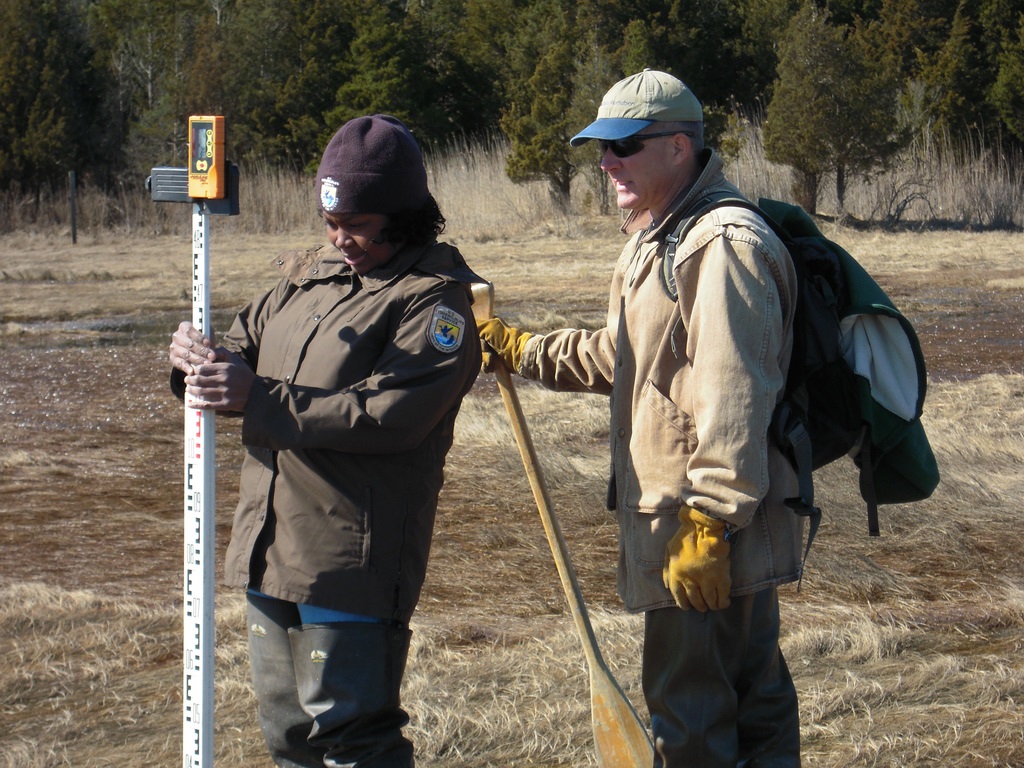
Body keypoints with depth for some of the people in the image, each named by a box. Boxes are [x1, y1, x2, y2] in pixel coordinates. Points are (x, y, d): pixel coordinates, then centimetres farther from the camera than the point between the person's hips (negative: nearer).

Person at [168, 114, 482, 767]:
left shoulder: (436, 299, -10)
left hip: (354, 564, -8)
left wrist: (258, 397, -22)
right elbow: (243, 348, 19)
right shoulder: (311, 277, 14)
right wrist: (203, 360, -7)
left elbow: (389, 416, -21)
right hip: (269, 552, 8)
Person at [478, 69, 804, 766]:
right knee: (754, 698, 16)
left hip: (712, 533, -11)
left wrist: (707, 526, -24)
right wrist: (521, 349, 30)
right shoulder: (659, 238, 17)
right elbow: (624, 357, 31)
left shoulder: (723, 246, -18)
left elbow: (732, 403, -24)